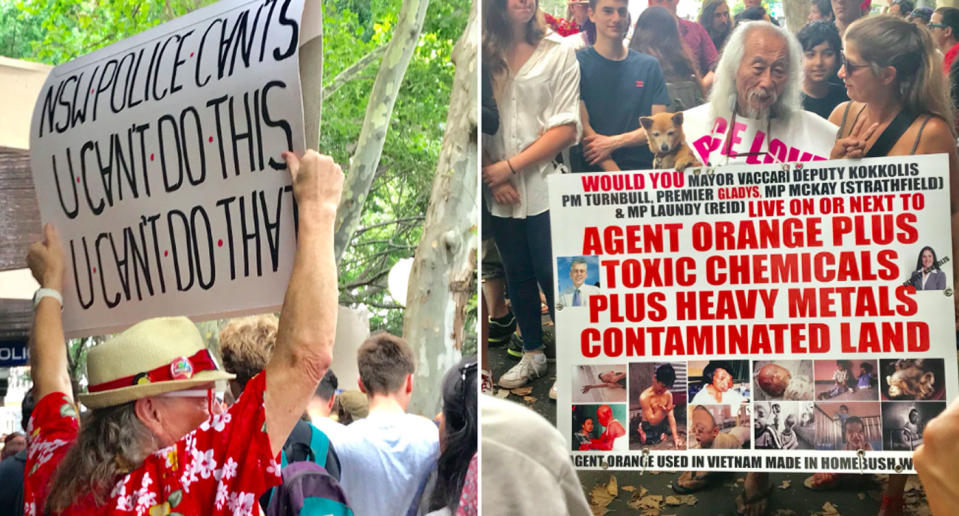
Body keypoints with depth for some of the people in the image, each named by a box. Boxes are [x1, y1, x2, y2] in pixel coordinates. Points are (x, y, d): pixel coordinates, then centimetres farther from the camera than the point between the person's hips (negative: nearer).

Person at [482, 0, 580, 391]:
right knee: (517, 275, 13)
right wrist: (491, 174, -7)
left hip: (544, 187, -3)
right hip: (499, 192, 3)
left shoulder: (558, 55, -1)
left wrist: (511, 166, -10)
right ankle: (532, 354, 27)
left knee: (553, 276, -3)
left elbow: (566, 128, -6)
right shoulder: (484, 58, 5)